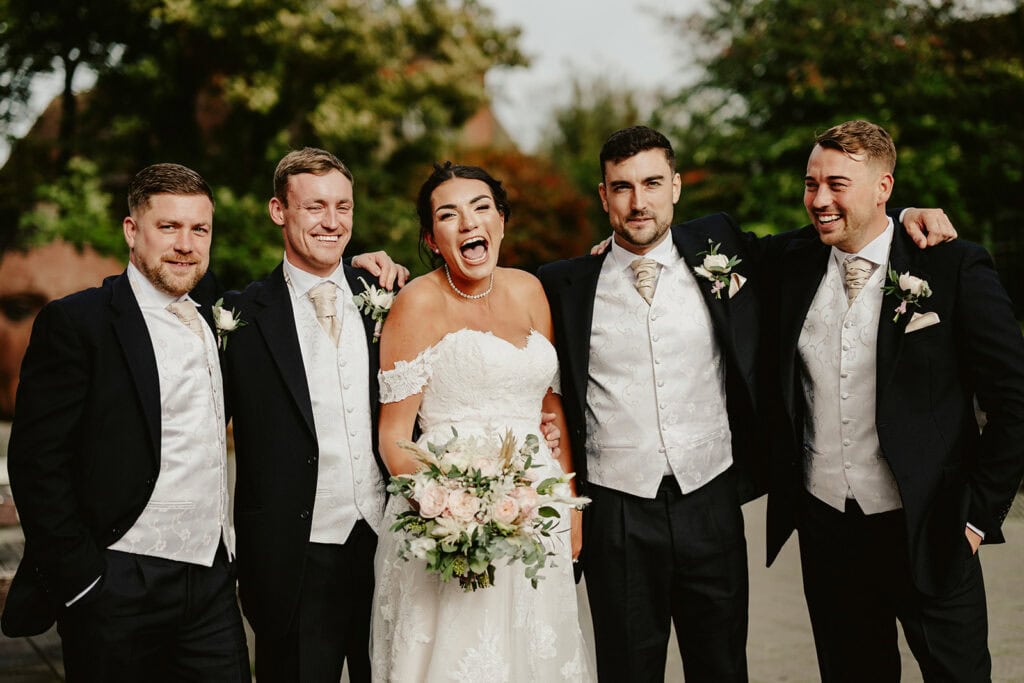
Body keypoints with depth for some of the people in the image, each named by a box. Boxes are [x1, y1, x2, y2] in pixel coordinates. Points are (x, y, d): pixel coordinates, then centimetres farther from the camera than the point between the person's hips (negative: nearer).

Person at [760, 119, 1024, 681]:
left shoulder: (955, 268, -9)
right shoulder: (793, 265, 3)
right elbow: (772, 383, 14)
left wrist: (978, 513, -7)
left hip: (927, 532, -3)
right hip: (825, 529, 4)